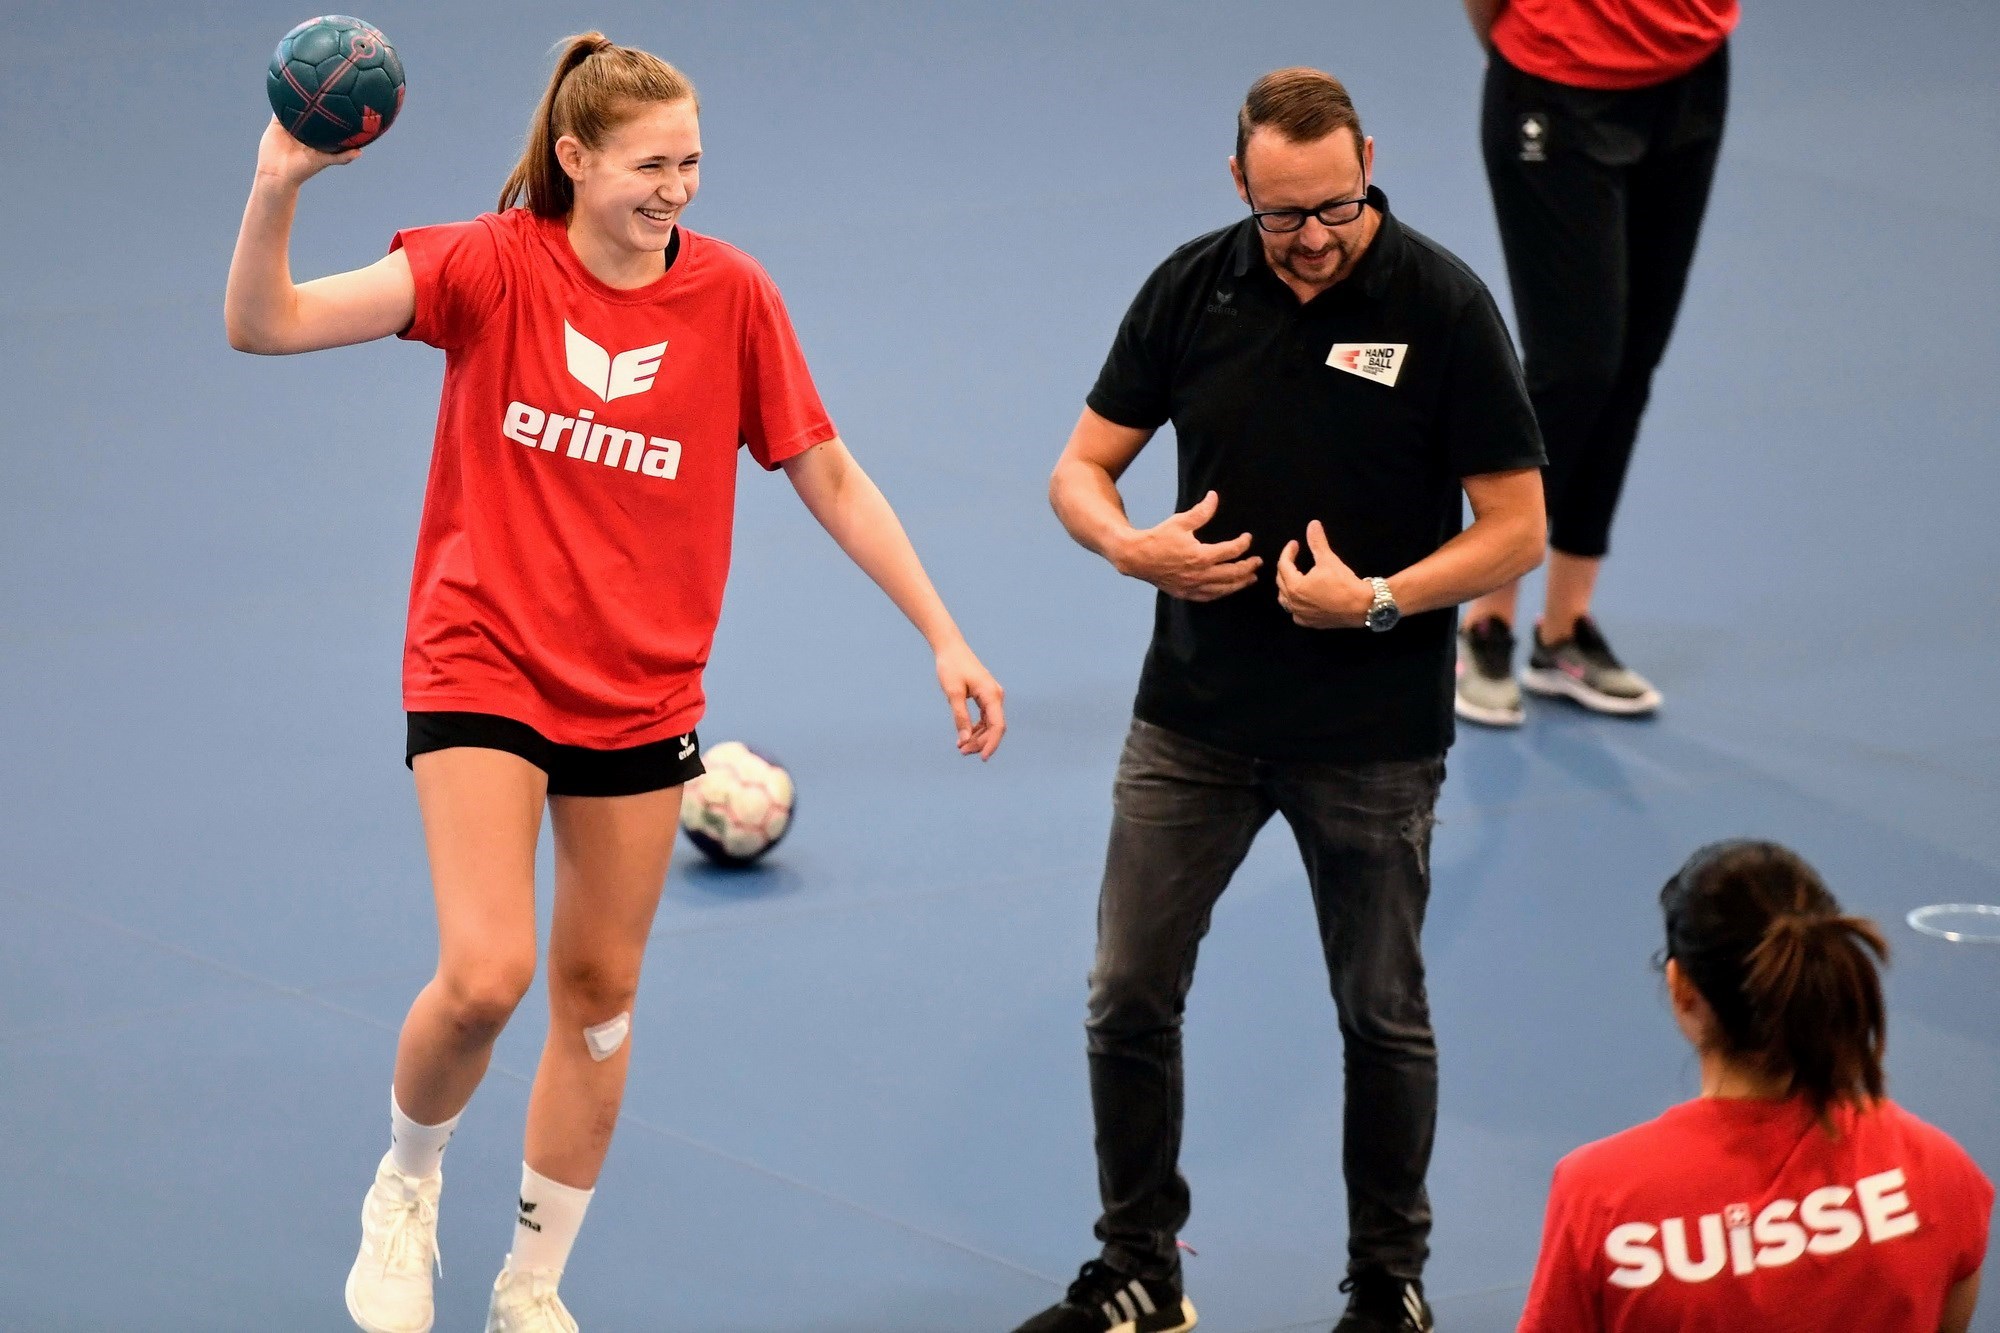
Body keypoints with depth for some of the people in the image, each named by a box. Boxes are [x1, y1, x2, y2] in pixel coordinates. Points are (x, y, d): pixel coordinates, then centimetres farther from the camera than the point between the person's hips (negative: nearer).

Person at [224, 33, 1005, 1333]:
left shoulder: (730, 292, -5)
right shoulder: (494, 266, -11)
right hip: (485, 671, -3)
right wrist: (279, 188, -35)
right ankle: (408, 1188, 15)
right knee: (485, 975, -17)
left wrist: (944, 636, 2)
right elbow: (267, 323, -17)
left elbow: (829, 476, 4)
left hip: (642, 696, 3)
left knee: (599, 994, 11)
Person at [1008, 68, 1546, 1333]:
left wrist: (1381, 599, -23)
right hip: (1193, 718, 3)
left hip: (1373, 737, -3)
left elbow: (1517, 526, -9)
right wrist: (1131, 544, -16)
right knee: (1130, 995, 4)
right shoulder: (1193, 287, -2)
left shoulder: (1443, 304, -12)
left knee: (1383, 1015, 10)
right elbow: (1082, 468, 5)